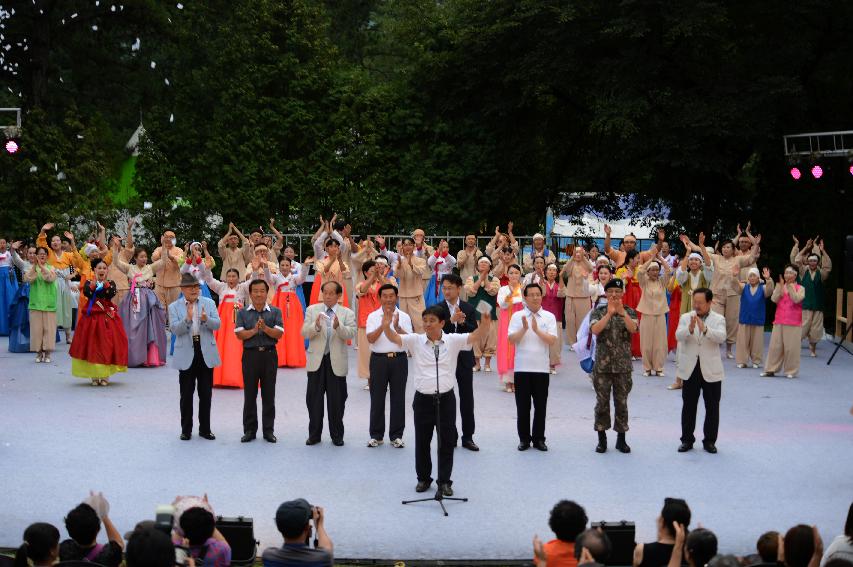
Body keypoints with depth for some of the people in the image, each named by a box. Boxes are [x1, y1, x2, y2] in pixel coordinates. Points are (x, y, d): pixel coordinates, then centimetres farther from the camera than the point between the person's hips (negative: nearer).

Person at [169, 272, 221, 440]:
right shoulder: (174, 307, 2)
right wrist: (187, 319, -26)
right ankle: (186, 430, 14)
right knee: (186, 394, 4)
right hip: (186, 354, -1)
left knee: (206, 393, 6)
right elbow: (175, 329, -10)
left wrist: (206, 319, -24)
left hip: (206, 352, 1)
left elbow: (217, 324, -4)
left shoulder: (209, 303, 6)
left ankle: (205, 429, 16)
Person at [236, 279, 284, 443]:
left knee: (269, 394, 5)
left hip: (269, 355, 0)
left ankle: (268, 430, 13)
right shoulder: (242, 313, 4)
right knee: (249, 394, 4)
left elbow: (279, 334, -6)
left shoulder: (275, 312, 4)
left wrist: (265, 328, -21)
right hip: (250, 354, 0)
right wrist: (254, 330, -20)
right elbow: (239, 334, -6)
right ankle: (250, 430, 12)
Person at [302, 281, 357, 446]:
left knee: (337, 400, 5)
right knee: (314, 399, 5)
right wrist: (316, 326, -25)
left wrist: (338, 327, -32)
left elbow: (351, 334, -13)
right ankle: (314, 434, 15)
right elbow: (305, 333, -4)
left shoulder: (347, 313, 2)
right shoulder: (312, 310, 6)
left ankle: (337, 435, 16)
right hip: (316, 361, 1)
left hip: (336, 362, -1)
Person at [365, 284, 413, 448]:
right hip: (379, 359, 0)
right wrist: (384, 324, -21)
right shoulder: (373, 316, 2)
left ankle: (396, 435, 14)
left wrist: (397, 327, -21)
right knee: (377, 398, 5)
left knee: (398, 397, 4)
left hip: (399, 359, 0)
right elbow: (370, 339, -11)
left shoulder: (404, 316, 3)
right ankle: (376, 435, 15)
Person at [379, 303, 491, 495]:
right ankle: (423, 478, 26)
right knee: (422, 441, 11)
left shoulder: (453, 341, -2)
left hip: (446, 398, 0)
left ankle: (444, 481, 18)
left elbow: (473, 337, -15)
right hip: (423, 398, 0)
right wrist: (386, 326, -35)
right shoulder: (416, 341, -2)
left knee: (447, 441, 6)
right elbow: (394, 338, -13)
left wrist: (484, 326, -37)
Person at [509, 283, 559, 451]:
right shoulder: (517, 316, 1)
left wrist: (537, 330, -16)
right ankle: (524, 438, 16)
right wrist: (524, 329, -19)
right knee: (523, 405, 6)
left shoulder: (549, 317, 2)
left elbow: (552, 340, -7)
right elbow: (511, 340, -6)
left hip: (541, 368, 0)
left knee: (541, 406, 6)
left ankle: (539, 438, 17)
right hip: (522, 367, 0)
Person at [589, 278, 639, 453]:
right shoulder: (598, 311, 0)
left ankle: (621, 439, 17)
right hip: (602, 365, -1)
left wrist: (621, 311, -29)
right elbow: (595, 330, -18)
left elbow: (633, 329, -17)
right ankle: (602, 439, 15)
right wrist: (609, 313, -26)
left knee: (621, 402, 7)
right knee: (602, 402, 5)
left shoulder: (629, 311, 2)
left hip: (623, 365, 1)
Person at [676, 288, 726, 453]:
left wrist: (704, 329, -36)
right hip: (690, 369, 1)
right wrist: (689, 329, -35)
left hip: (711, 371, -1)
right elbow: (678, 336, -14)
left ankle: (710, 441, 16)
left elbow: (721, 337, -20)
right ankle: (687, 440, 17)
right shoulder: (686, 318, 3)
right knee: (688, 406, 8)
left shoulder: (718, 319, -2)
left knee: (712, 407, 6)